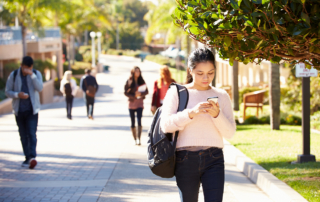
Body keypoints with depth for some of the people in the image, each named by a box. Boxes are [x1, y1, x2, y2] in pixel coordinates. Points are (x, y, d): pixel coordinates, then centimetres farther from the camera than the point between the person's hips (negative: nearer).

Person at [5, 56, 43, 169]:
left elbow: (40, 88, -15)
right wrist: (17, 94, -18)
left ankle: (32, 157, -23)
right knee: (23, 135, 5)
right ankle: (27, 158, 11)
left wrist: (32, 75, -24)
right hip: (19, 110, 2)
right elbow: (7, 92, 2)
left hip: (32, 110, -2)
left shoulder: (36, 74, 0)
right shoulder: (13, 75, 1)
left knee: (32, 134, -14)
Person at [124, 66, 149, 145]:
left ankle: (139, 138, -19)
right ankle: (135, 139, 15)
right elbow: (126, 92, -3)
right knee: (133, 122, 6)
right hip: (131, 103, 0)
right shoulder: (129, 82, 0)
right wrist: (134, 96, -17)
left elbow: (146, 91, 4)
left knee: (139, 120, -15)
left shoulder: (141, 81, 5)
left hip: (140, 104, 0)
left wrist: (141, 93, -17)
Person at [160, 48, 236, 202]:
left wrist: (217, 115, -13)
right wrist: (191, 112, -21)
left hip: (213, 159, 1)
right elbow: (166, 125, -9)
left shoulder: (221, 96, 10)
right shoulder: (176, 93, 4)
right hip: (186, 159, -1)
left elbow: (230, 133, 5)